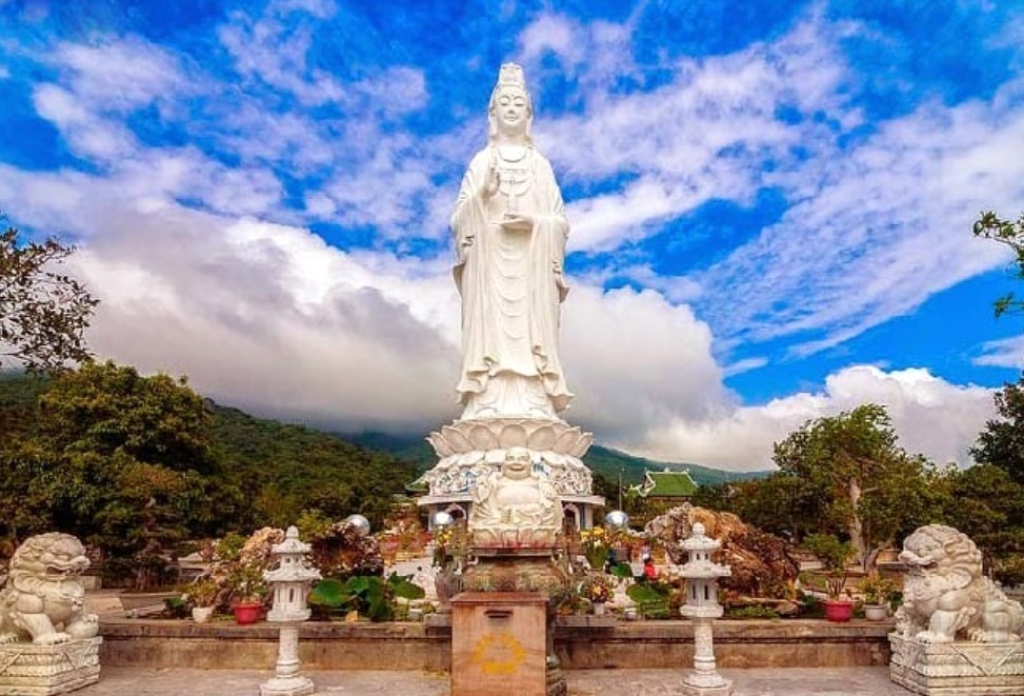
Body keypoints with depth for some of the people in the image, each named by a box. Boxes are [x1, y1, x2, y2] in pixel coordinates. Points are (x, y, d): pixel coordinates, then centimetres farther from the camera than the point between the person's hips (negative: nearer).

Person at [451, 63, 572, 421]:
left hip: (531, 267, 1)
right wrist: (481, 195, -14)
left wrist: (535, 222, -11)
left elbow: (562, 221, 10)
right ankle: (489, 408, -15)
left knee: (530, 332, -11)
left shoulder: (541, 165, 16)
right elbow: (459, 218, 5)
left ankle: (533, 409, -11)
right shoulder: (481, 161, 13)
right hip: (489, 264, -1)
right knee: (491, 329, -14)